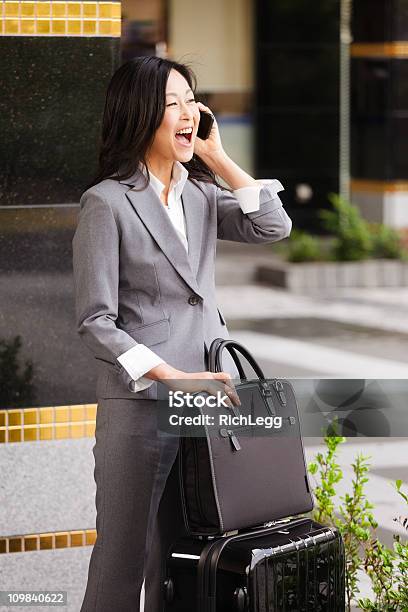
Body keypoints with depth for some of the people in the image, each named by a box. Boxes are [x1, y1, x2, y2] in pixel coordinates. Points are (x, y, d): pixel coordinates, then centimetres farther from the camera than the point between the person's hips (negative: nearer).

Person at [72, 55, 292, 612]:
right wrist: (174, 377, -19)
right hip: (139, 403, -6)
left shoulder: (202, 194, 13)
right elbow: (96, 321, -10)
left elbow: (274, 227, 1)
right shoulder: (107, 202, -6)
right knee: (124, 557, -2)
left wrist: (217, 156, 2)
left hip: (207, 397, 6)